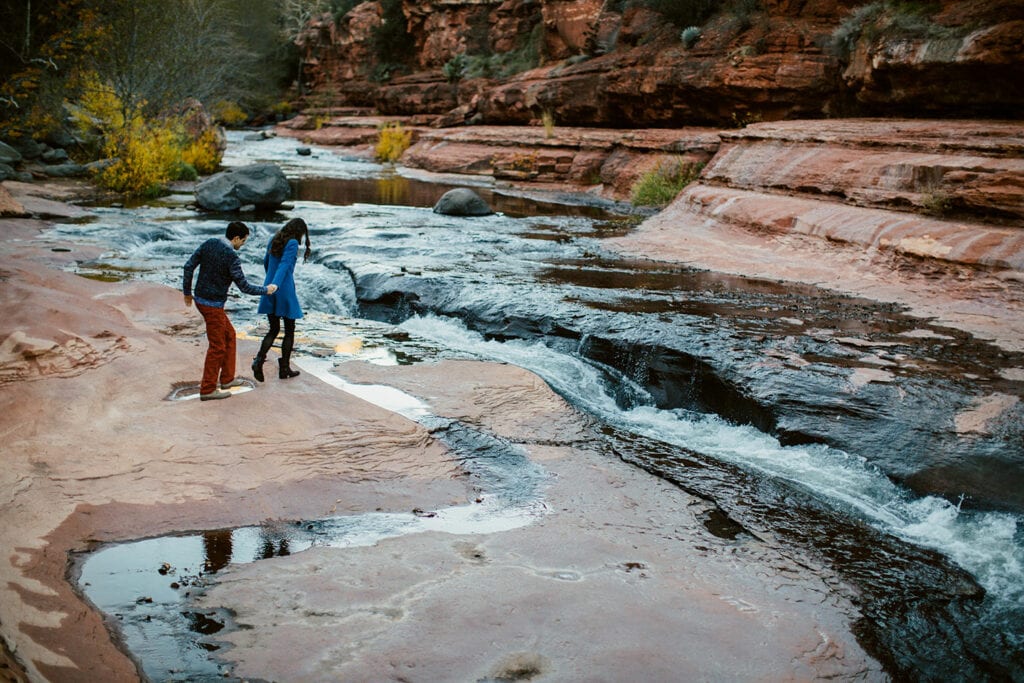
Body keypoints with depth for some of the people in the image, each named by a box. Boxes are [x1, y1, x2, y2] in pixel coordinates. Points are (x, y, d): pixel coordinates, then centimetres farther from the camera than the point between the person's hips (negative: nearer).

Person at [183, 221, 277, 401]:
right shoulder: (231, 257, -22)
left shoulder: (208, 243, 1)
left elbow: (188, 267, 4)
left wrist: (187, 292, 15)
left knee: (229, 335, 21)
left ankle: (227, 378, 28)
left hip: (201, 299, 9)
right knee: (217, 346, 2)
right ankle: (207, 389, 8)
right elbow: (244, 287, -16)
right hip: (213, 305, -9)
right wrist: (266, 290, 1)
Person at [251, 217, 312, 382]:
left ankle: (259, 360, -8)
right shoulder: (292, 243, -10)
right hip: (285, 291, -6)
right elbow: (285, 264, -24)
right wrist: (275, 284, -35)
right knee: (289, 331, 9)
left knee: (274, 330, 13)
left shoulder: (273, 241, 11)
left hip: (269, 290, 6)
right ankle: (284, 368, 12)